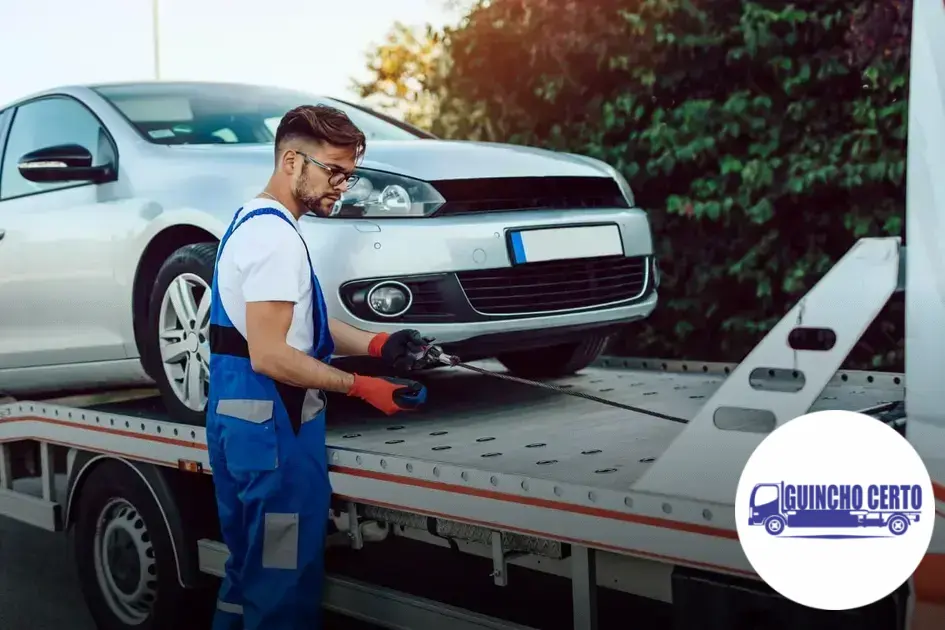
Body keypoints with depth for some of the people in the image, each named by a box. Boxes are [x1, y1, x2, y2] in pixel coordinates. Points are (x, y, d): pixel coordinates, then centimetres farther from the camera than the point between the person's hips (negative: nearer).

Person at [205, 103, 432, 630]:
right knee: (284, 577, 0)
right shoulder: (276, 236, -18)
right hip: (272, 424, -10)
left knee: (253, 564, 21)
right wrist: (359, 386, -20)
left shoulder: (256, 221, 14)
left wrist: (377, 345, 6)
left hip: (241, 416, 10)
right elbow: (269, 356, -24)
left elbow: (301, 322, 18)